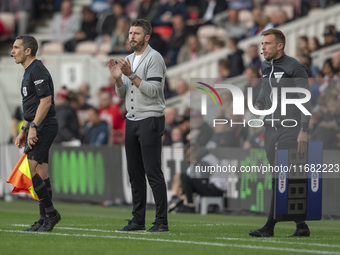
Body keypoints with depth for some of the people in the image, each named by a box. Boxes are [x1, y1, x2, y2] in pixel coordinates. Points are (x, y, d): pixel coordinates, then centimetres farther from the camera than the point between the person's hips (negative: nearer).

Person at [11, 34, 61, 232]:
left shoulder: (37, 70, -12)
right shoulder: (30, 71, 20)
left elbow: (46, 101, -20)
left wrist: (33, 127, -23)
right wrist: (23, 131, 23)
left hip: (43, 126, -10)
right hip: (38, 127, 10)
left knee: (29, 171, -15)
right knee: (41, 174, 8)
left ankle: (51, 213, -10)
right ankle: (45, 220, 8)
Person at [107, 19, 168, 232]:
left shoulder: (154, 58, -9)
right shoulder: (128, 60, 16)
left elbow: (153, 90, -17)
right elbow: (122, 94, 16)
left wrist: (131, 75, -21)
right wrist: (118, 79, -2)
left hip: (150, 120, -8)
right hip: (132, 120, 8)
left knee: (153, 172, -10)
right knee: (135, 172, 9)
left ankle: (162, 221, -9)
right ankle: (138, 220, 15)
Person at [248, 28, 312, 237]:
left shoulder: (294, 68, -8)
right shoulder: (266, 67, 13)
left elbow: (305, 101, -10)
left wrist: (303, 130, -16)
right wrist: (258, 107, 7)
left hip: (290, 130, -7)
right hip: (271, 130, 7)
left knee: (281, 178, -11)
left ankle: (270, 226, -11)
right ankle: (301, 226, 10)